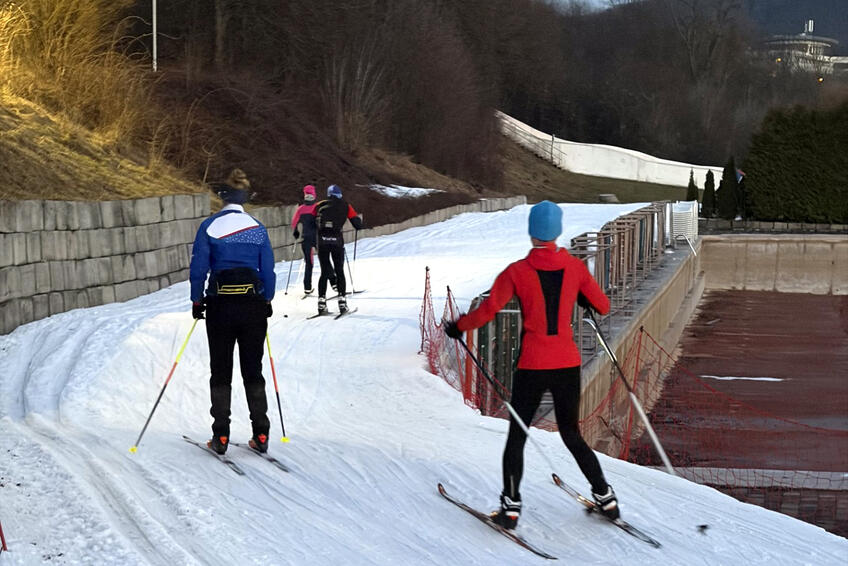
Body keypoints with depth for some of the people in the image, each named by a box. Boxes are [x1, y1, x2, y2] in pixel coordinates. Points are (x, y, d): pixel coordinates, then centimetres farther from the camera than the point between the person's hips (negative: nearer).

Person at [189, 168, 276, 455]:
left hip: (220, 305, -2)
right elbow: (268, 271, 4)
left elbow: (198, 268, -5)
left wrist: (196, 301, 6)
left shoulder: (210, 226, -5)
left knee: (220, 372, 7)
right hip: (253, 305, 2)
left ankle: (221, 436, 3)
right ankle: (260, 434, 6)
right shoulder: (258, 228, 2)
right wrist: (267, 302, 16)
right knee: (253, 370, 10)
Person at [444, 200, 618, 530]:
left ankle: (510, 506, 7)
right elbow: (603, 307, 6)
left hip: (532, 366, -3)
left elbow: (488, 311, -14)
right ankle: (605, 498, 18)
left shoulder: (517, 272, -9)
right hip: (568, 364, 3)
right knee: (572, 435, 18)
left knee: (517, 435, 11)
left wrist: (458, 327, 3)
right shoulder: (575, 267, -1)